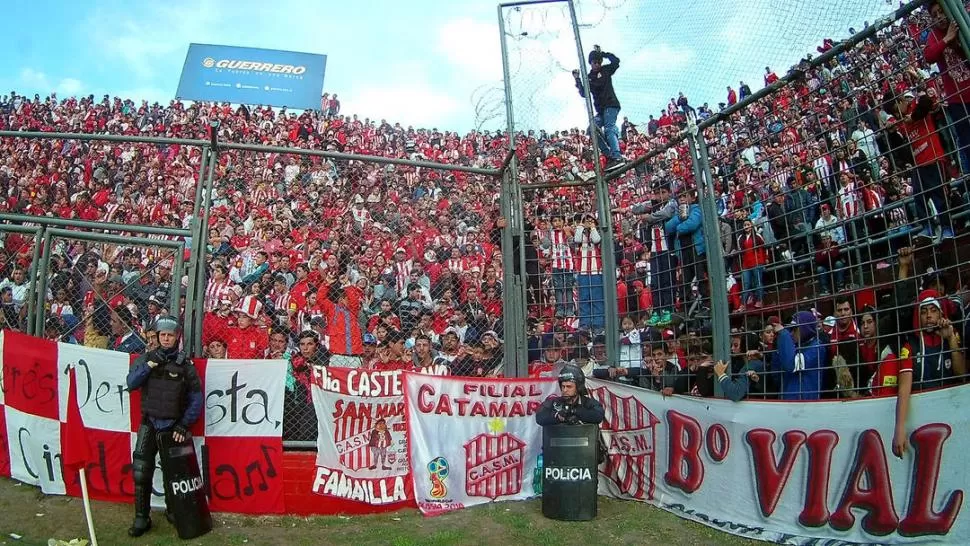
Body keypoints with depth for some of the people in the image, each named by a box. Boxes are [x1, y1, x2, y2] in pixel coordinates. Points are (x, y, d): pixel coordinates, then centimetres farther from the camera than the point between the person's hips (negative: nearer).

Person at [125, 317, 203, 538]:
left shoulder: (185, 364, -4)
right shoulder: (146, 358, 3)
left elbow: (196, 399, -4)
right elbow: (131, 384, -10)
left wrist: (184, 424, -9)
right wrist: (150, 363, -19)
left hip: (173, 426, -1)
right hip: (149, 424, 1)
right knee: (141, 472, -6)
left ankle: (173, 510, 28)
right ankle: (141, 518, 8)